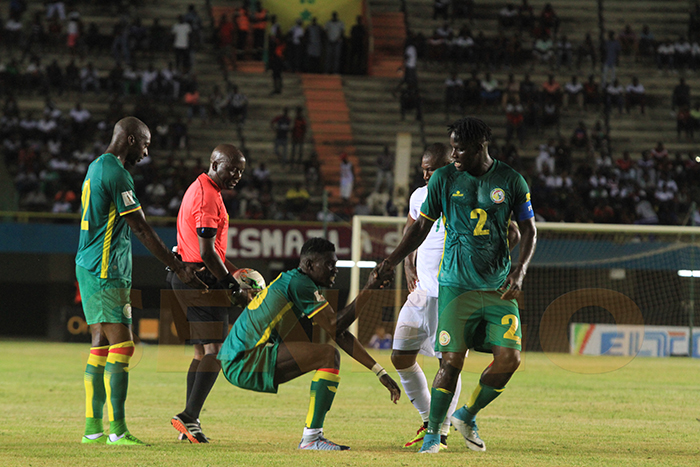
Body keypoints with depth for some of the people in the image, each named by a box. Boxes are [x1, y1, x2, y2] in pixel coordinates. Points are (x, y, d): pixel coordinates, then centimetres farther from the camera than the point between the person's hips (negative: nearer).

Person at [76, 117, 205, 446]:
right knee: (122, 346, -9)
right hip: (106, 271, -10)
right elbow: (141, 229, -16)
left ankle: (93, 427, 11)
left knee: (101, 344, 10)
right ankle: (117, 429, -11)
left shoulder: (96, 168, 17)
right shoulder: (116, 174, -15)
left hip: (90, 268, 10)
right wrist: (179, 268, -13)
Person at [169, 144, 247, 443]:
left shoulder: (199, 190, 20)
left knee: (203, 352, 14)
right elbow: (206, 252, -19)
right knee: (216, 351, -12)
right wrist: (230, 281, -11)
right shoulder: (208, 197, -14)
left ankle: (190, 421, 12)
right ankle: (189, 416, -19)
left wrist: (234, 272, 22)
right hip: (201, 280, -11)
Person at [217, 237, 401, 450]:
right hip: (242, 363, -10)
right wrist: (368, 289, -15)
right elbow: (335, 327, -17)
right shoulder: (299, 284, -11)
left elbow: (340, 334, 19)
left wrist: (380, 373, 16)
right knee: (329, 355, -17)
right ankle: (311, 438, -18)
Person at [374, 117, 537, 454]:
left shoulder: (510, 181, 3)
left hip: (499, 287, 2)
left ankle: (467, 416, 14)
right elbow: (422, 226, 9)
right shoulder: (444, 179, 3)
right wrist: (394, 259, -2)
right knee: (452, 361, -10)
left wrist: (519, 271, -5)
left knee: (509, 359, -9)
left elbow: (529, 230, 9)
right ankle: (433, 431, 7)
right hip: (456, 284, -1)